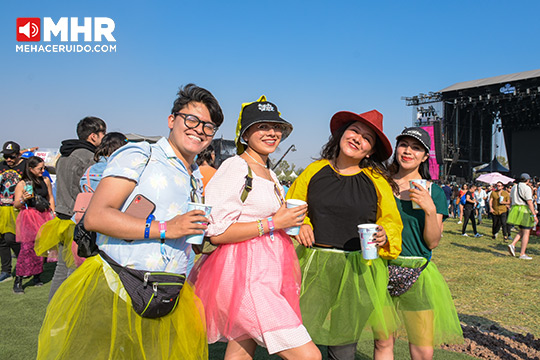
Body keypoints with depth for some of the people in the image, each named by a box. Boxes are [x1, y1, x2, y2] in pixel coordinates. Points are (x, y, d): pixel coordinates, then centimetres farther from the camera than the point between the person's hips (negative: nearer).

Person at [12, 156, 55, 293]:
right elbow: (16, 205, -2)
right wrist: (23, 199, -22)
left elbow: (50, 197, 19)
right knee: (27, 247, -11)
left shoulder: (45, 180, 8)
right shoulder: (22, 184, -3)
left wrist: (53, 213, 12)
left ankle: (37, 276, 16)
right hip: (28, 217, -4)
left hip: (44, 216, 4)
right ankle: (18, 281, -4)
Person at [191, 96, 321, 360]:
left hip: (265, 274, 9)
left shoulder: (271, 175, 19)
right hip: (244, 275, -9)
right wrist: (273, 222, -13)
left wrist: (291, 224, 17)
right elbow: (217, 232, -16)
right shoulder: (235, 167, -9)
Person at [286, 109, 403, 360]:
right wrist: (300, 224, -3)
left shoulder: (377, 181, 3)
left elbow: (392, 221, 10)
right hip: (315, 265, 1)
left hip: (358, 270, 0)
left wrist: (384, 235, -11)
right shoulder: (315, 171, 5)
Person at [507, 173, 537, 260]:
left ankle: (512, 245, -1)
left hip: (515, 209, 7)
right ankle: (522, 254, 0)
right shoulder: (527, 188, -11)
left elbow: (511, 199, 19)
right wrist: (534, 215, -14)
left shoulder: (514, 187, 11)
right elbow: (529, 202, -15)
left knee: (522, 231, 18)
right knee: (526, 233, 0)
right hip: (524, 211, -7)